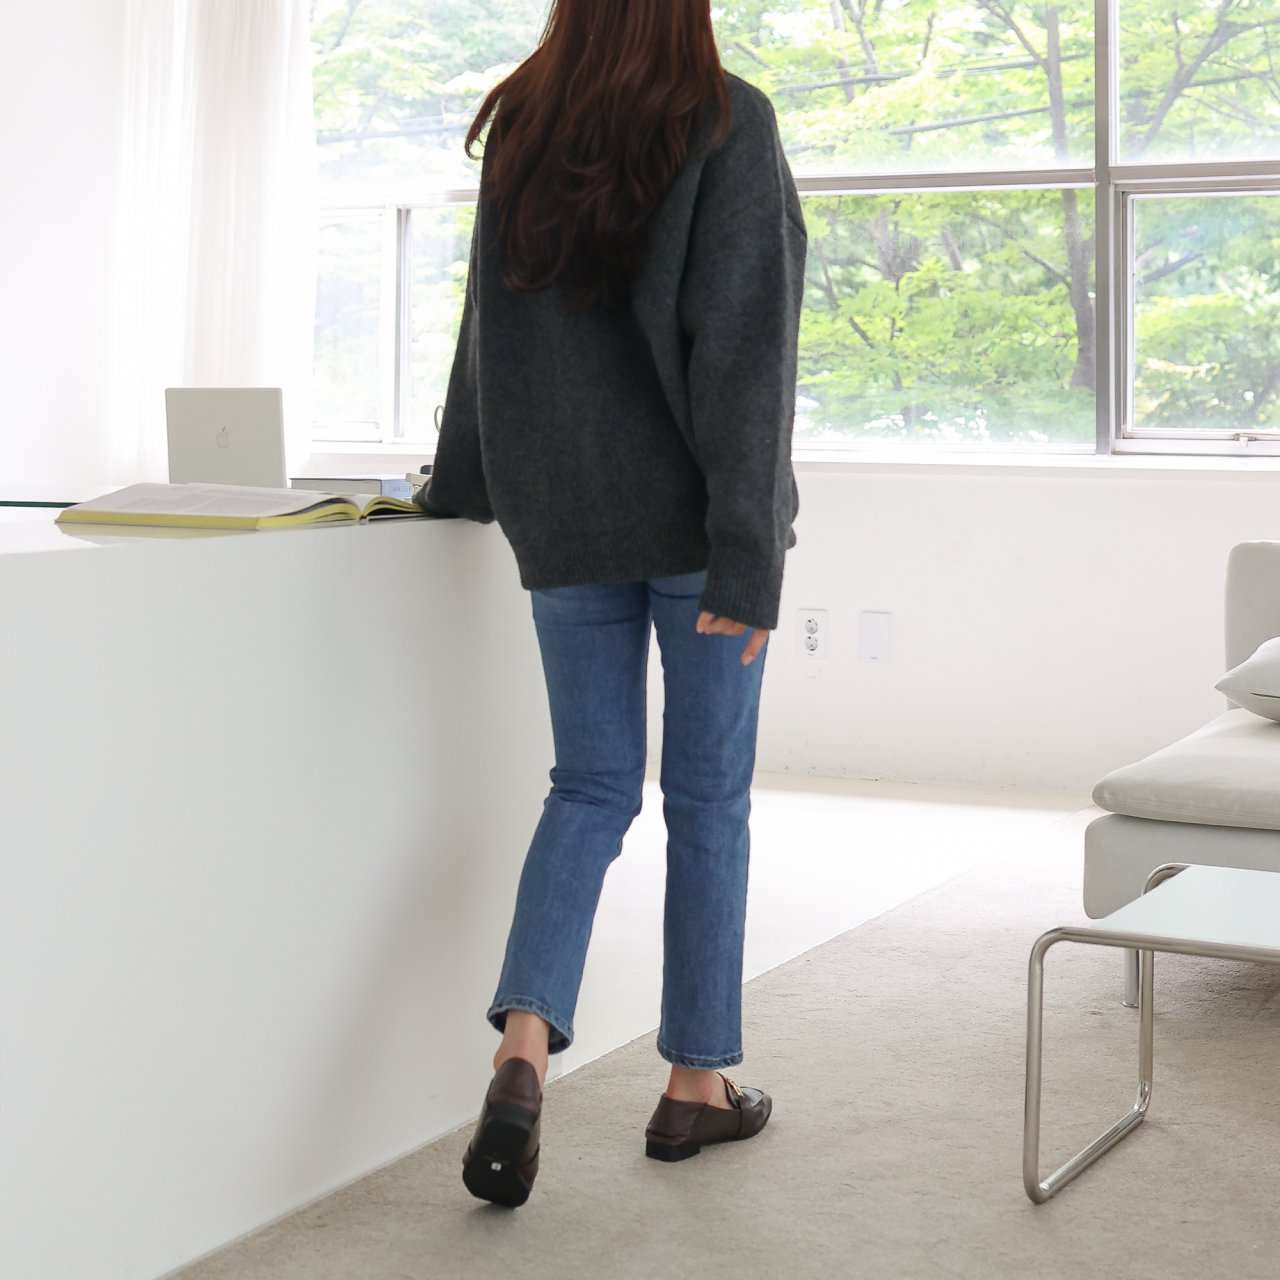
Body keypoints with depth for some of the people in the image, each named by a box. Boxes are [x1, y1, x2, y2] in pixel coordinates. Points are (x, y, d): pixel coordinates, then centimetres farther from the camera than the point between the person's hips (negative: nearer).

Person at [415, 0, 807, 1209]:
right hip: (691, 515, -4)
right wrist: (749, 553, -15)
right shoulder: (725, 124, -8)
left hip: (563, 521, 4)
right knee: (707, 797, 7)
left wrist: (461, 487, 25)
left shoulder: (519, 130, 6)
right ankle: (697, 1082, 17)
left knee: (590, 786, 11)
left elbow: (490, 326, 13)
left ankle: (523, 1048, -7)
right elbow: (744, 343, -14)